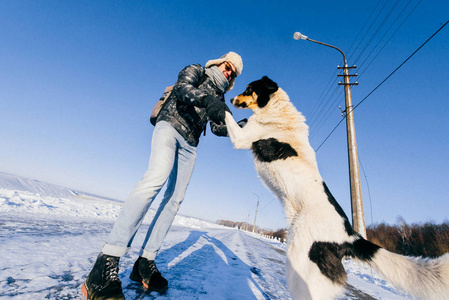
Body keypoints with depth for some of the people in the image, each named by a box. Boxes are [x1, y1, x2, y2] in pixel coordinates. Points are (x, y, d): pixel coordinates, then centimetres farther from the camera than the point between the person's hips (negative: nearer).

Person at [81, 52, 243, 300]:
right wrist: (207, 99, -31)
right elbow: (182, 88, -12)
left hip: (189, 145, 7)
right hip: (170, 126, -6)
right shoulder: (196, 71, 10)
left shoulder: (219, 97, 24)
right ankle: (106, 263, -32)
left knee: (175, 198, -7)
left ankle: (145, 263, -3)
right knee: (158, 176, -31)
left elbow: (218, 128, 16)